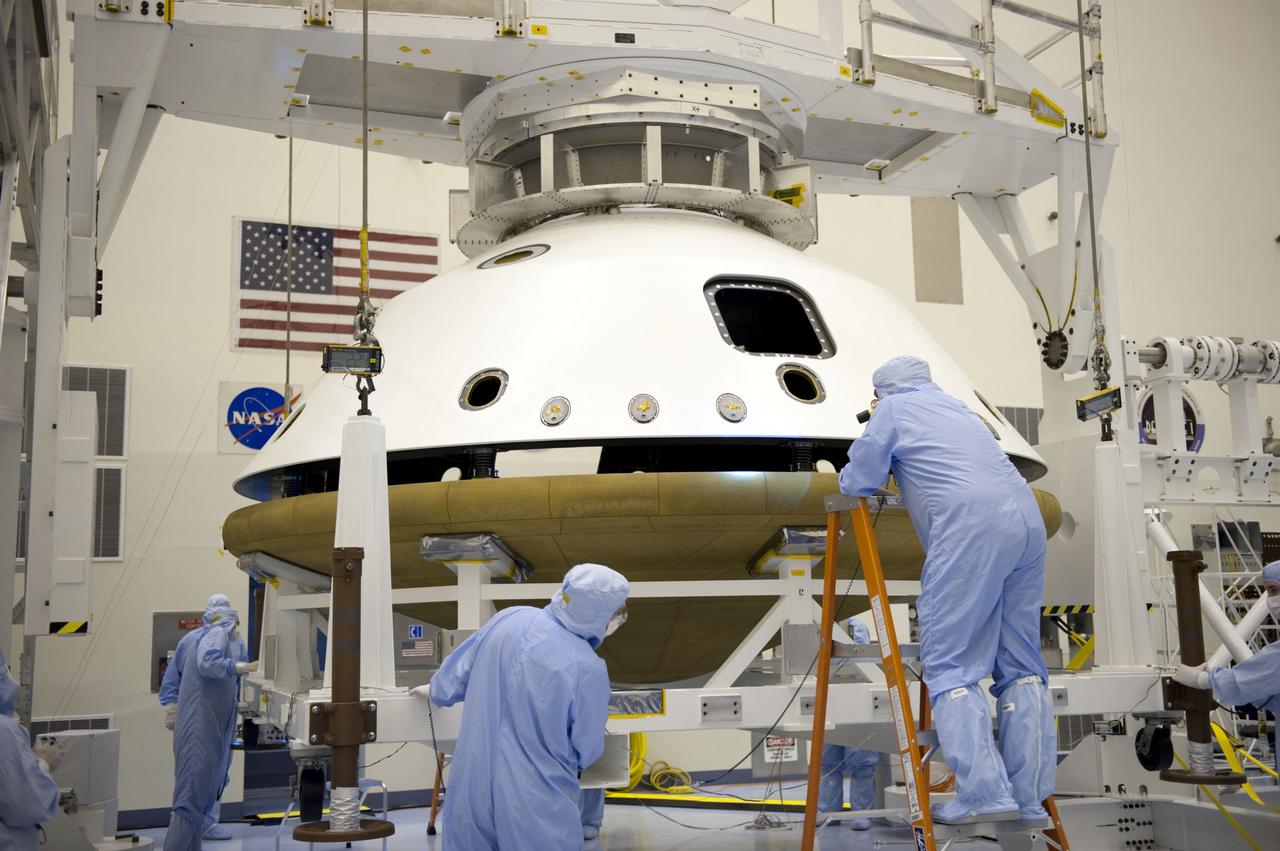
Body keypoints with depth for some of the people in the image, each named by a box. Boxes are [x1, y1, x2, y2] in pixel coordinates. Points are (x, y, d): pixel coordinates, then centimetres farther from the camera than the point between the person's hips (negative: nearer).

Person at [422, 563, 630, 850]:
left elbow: (455, 676, 9)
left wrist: (435, 690, 31)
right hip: (535, 808, -5)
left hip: (472, 791, 5)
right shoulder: (588, 670, -21)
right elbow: (586, 753, -6)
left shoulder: (509, 618, -8)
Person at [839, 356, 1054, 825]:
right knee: (1021, 666, 9)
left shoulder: (893, 409, 14)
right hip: (1027, 518, 7)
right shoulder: (958, 408, 32)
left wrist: (854, 477, 31)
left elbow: (857, 483, 10)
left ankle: (984, 793, -15)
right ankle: (1031, 800, 6)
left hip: (969, 528, -7)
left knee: (950, 665, -5)